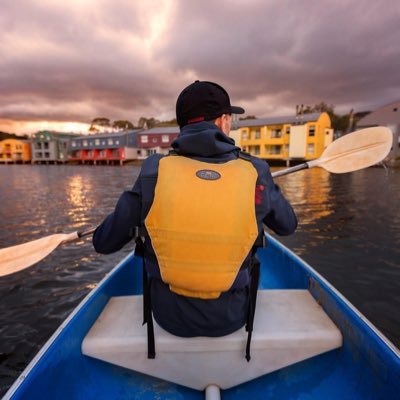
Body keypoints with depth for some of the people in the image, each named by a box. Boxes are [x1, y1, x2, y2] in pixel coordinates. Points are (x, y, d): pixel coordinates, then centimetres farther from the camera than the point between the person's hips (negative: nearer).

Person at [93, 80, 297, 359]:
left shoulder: (153, 172, -16)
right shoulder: (255, 173, -14)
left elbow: (103, 243, -8)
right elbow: (288, 226, 4)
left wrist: (133, 225, 14)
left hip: (169, 316, 1)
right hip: (231, 317, 1)